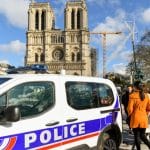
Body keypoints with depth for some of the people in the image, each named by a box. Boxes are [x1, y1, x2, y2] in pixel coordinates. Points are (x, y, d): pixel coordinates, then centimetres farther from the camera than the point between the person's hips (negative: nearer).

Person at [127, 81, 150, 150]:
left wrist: (130, 114, 7)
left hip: (135, 118, -4)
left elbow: (130, 109, -12)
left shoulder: (132, 96, -12)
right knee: (143, 135, 16)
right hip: (144, 119, 5)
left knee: (137, 136, 7)